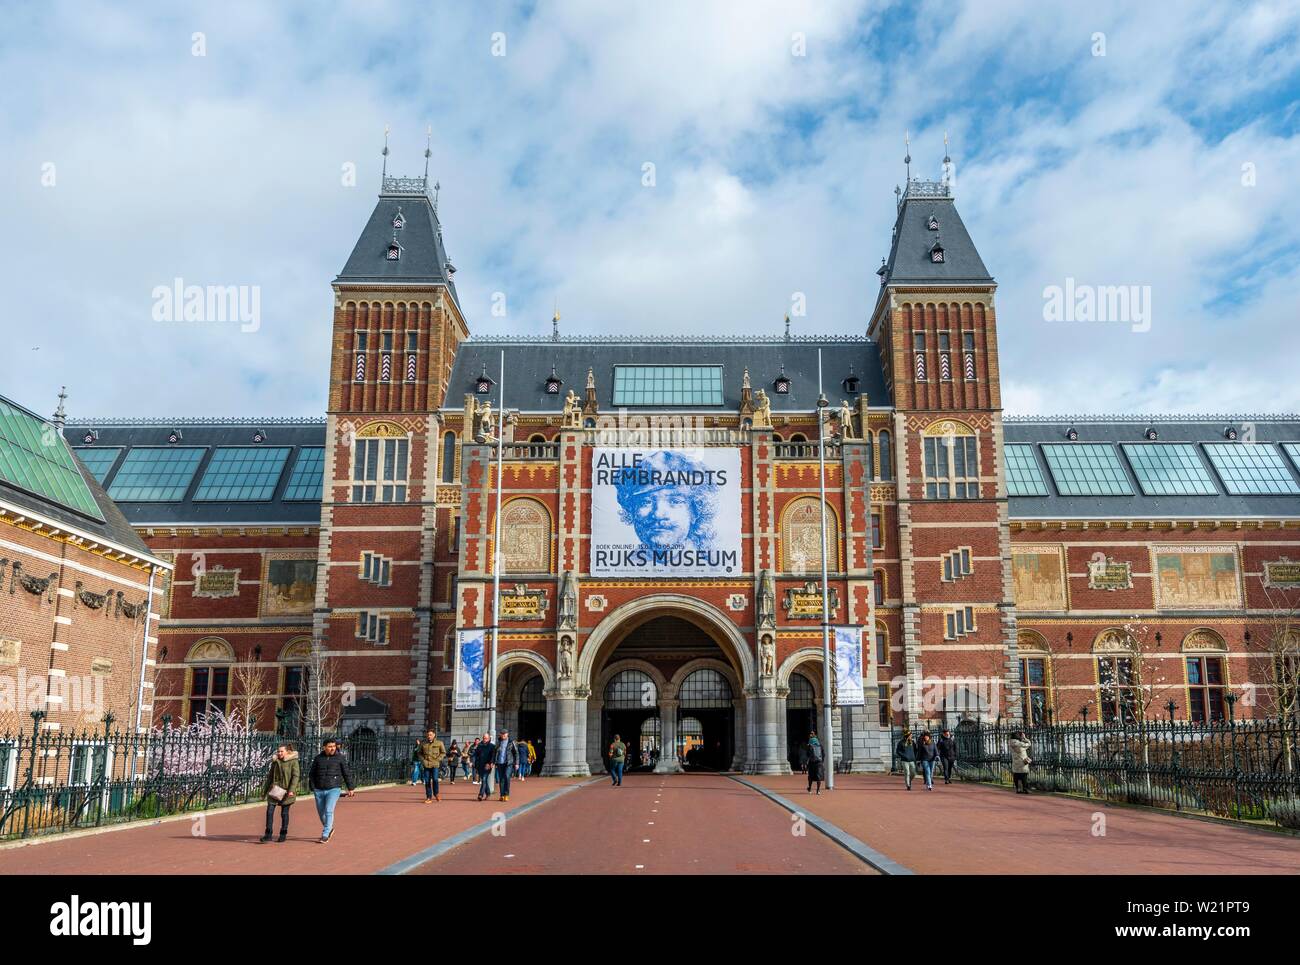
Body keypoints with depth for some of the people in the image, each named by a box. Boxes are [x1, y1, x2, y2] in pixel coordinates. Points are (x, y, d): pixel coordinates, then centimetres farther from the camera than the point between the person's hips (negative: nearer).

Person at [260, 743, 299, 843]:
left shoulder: (293, 762, -6)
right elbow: (270, 777, 17)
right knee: (269, 811, -5)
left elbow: (296, 776, -11)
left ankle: (283, 835, 16)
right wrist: (265, 790, 16)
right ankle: (268, 835, 0)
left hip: (286, 791, -4)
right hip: (274, 790, 4)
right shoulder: (275, 762, 10)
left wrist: (291, 790, -21)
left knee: (284, 813, 4)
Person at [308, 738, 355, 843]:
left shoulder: (340, 758, -3)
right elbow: (312, 774, 7)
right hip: (319, 790, 4)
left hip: (334, 789, -3)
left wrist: (351, 788, 4)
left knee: (328, 811, -16)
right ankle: (329, 829, 36)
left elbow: (347, 773, 2)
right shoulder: (318, 758, 3)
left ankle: (325, 835, -9)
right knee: (321, 813, 12)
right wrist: (313, 788, -2)